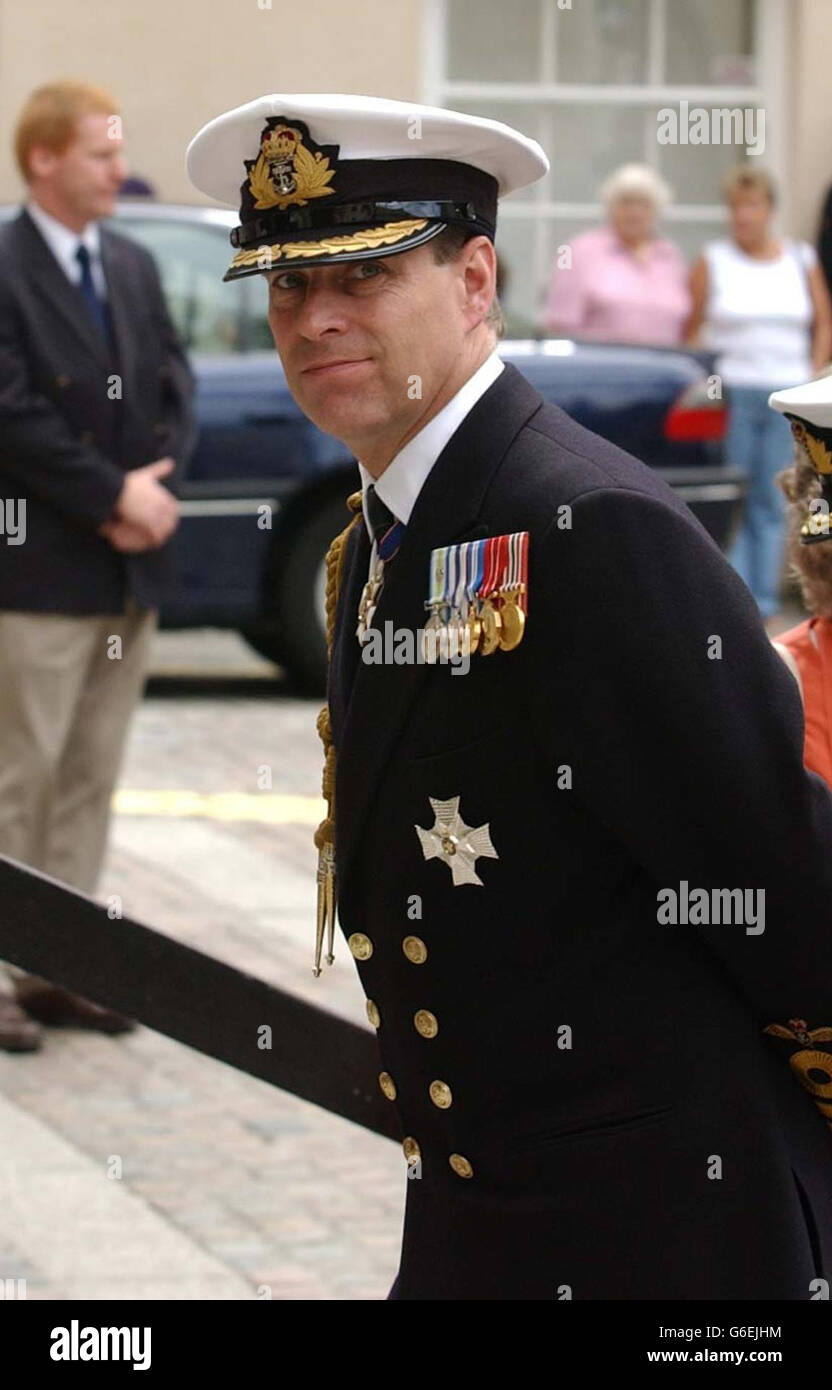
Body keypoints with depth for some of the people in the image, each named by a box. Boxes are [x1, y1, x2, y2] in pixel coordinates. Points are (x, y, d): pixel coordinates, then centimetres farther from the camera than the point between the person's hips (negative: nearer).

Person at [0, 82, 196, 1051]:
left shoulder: (134, 268, 12)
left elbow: (174, 389, 11)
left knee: (91, 782, 10)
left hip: (129, 570, 7)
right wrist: (116, 495, -14)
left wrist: (150, 489, -6)